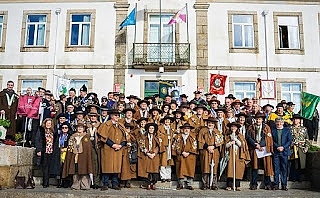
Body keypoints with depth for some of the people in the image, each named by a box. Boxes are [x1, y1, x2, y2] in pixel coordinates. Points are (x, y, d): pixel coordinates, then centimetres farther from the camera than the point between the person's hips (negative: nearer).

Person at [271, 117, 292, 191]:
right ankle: (276, 184, 6)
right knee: (276, 168, 0)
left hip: (284, 151, 1)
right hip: (275, 152, -1)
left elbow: (290, 141, 4)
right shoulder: (272, 130, 7)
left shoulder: (287, 130, 10)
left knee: (284, 169, 3)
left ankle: (284, 185, 9)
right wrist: (277, 147, -11)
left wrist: (283, 147, -9)